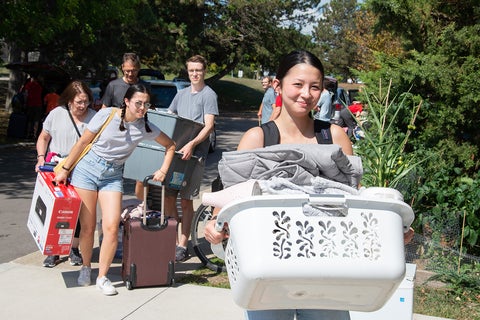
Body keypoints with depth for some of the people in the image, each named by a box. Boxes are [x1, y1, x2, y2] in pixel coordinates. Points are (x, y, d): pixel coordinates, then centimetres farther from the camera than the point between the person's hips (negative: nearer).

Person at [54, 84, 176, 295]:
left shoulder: (145, 128, -4)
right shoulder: (106, 115, -11)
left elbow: (170, 145, 11)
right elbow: (82, 142, -4)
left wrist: (163, 170, 1)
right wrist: (65, 170, -1)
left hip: (113, 176, 2)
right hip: (87, 168, -2)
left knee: (111, 227, -11)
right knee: (88, 227, 1)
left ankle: (102, 277, 5)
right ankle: (86, 267, 27)